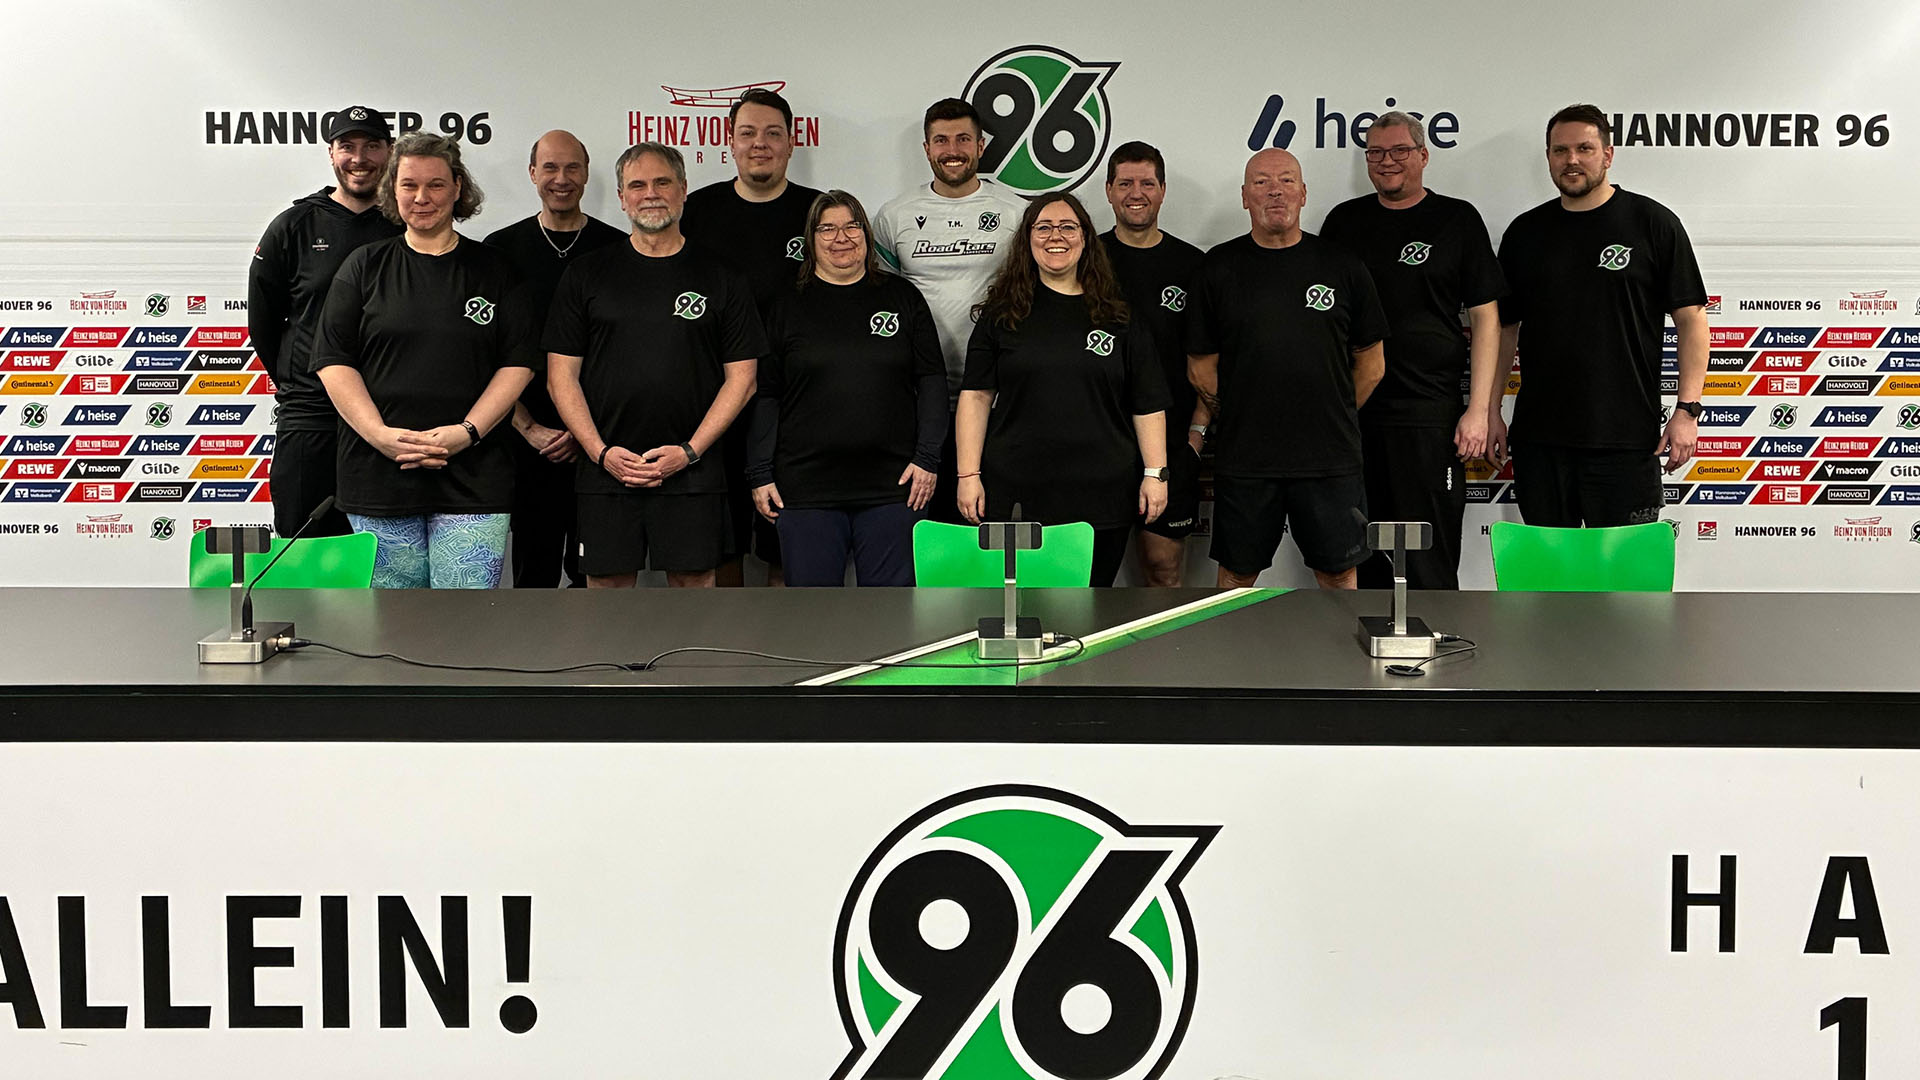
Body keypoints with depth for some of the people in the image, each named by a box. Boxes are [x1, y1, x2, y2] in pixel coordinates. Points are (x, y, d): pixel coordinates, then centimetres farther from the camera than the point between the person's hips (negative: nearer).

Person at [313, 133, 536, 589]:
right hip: (379, 474, 1)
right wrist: (381, 434, -10)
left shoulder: (493, 270, 9)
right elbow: (333, 362, 4)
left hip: (473, 477, -1)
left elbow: (518, 363, 4)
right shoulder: (365, 267, 10)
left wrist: (467, 432, -10)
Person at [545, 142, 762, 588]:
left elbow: (741, 378, 4)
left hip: (692, 474, -1)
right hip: (606, 468, 1)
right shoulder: (586, 275, 9)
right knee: (606, 583, 3)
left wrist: (689, 451, -8)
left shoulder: (722, 278, 7)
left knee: (694, 583, 1)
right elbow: (561, 376, 6)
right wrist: (601, 452, -7)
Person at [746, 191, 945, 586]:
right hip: (805, 488, 0)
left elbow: (932, 380, 7)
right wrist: (760, 475, 1)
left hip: (892, 485, 0)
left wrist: (927, 458, -2)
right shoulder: (788, 305, 8)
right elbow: (765, 394, 7)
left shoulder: (904, 298, 10)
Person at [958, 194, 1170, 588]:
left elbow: (1148, 404, 8)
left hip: (1100, 497, 1)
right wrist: (969, 475, -4)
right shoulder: (1002, 312, 7)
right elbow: (976, 396, 4)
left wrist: (1155, 473, 0)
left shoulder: (1118, 316, 9)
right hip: (1014, 496, 0)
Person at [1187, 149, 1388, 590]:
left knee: (1338, 571, 8)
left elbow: (1371, 363, 10)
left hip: (1330, 458, 1)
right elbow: (1201, 367, 5)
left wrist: (1335, 419, 8)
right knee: (1237, 572, 8)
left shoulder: (1341, 267, 4)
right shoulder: (1219, 269, 3)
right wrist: (1235, 422, 3)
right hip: (1243, 458, 0)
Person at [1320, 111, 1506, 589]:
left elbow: (1486, 317, 2)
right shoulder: (1343, 221, 12)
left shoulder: (1457, 219, 4)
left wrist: (1479, 409, -6)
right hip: (1350, 412, 3)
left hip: (1430, 411, -3)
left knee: (1430, 562, -2)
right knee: (1357, 564, 7)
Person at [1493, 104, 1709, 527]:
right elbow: (1504, 326, 16)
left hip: (1626, 437, -3)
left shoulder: (1653, 223, 2)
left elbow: (1691, 318, 0)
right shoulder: (1525, 232, 12)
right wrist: (1488, 410, 10)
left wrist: (1688, 410, -8)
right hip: (1539, 436, 3)